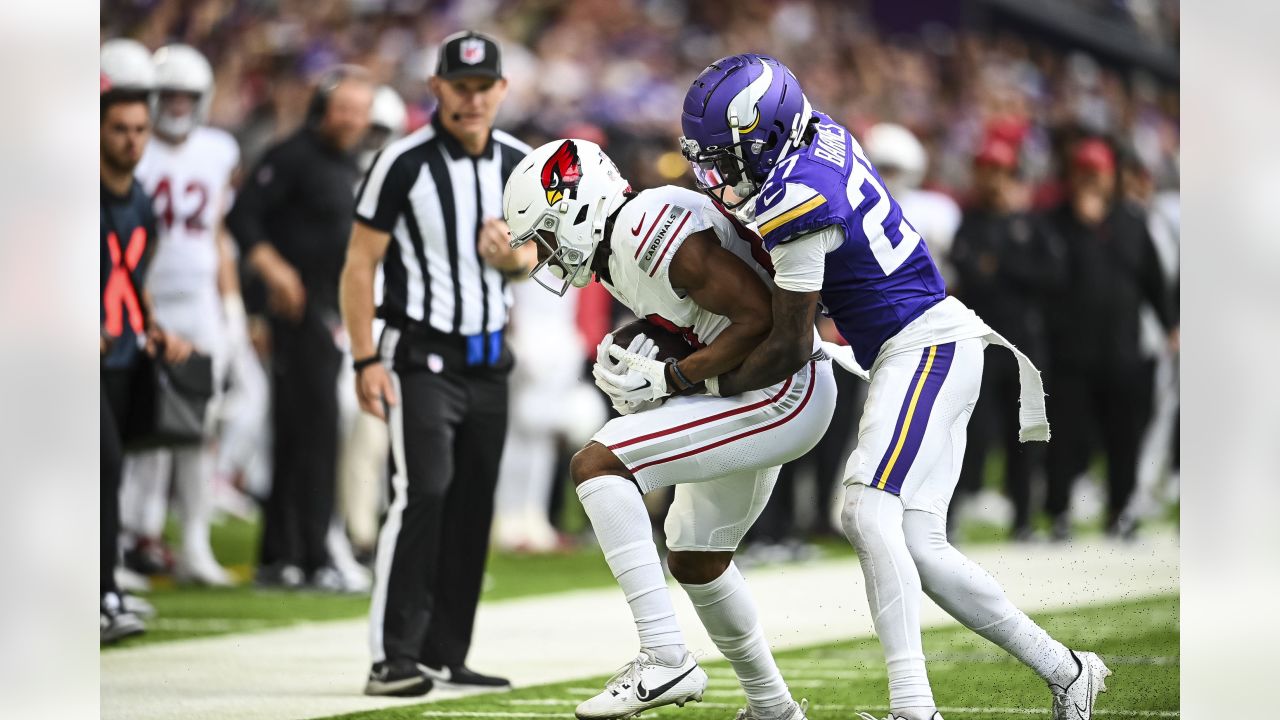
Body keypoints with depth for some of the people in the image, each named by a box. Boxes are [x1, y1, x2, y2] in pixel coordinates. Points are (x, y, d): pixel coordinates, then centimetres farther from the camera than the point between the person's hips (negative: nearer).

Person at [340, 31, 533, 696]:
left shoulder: (518, 164, 6)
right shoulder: (404, 163, -11)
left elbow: (532, 253, 18)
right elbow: (360, 264, -10)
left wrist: (513, 259, -8)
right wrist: (366, 361, -16)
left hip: (489, 357, 6)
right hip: (421, 354, -6)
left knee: (472, 508, 7)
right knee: (423, 492, -18)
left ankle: (445, 656, 15)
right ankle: (393, 659, -18)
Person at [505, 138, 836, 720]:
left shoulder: (652, 230, -20)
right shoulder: (615, 250, 10)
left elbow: (759, 317, -23)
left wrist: (667, 380, -18)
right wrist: (629, 366, 0)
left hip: (782, 395, -11)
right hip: (751, 398, 11)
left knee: (596, 464, -19)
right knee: (694, 560, 22)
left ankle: (665, 660, -22)